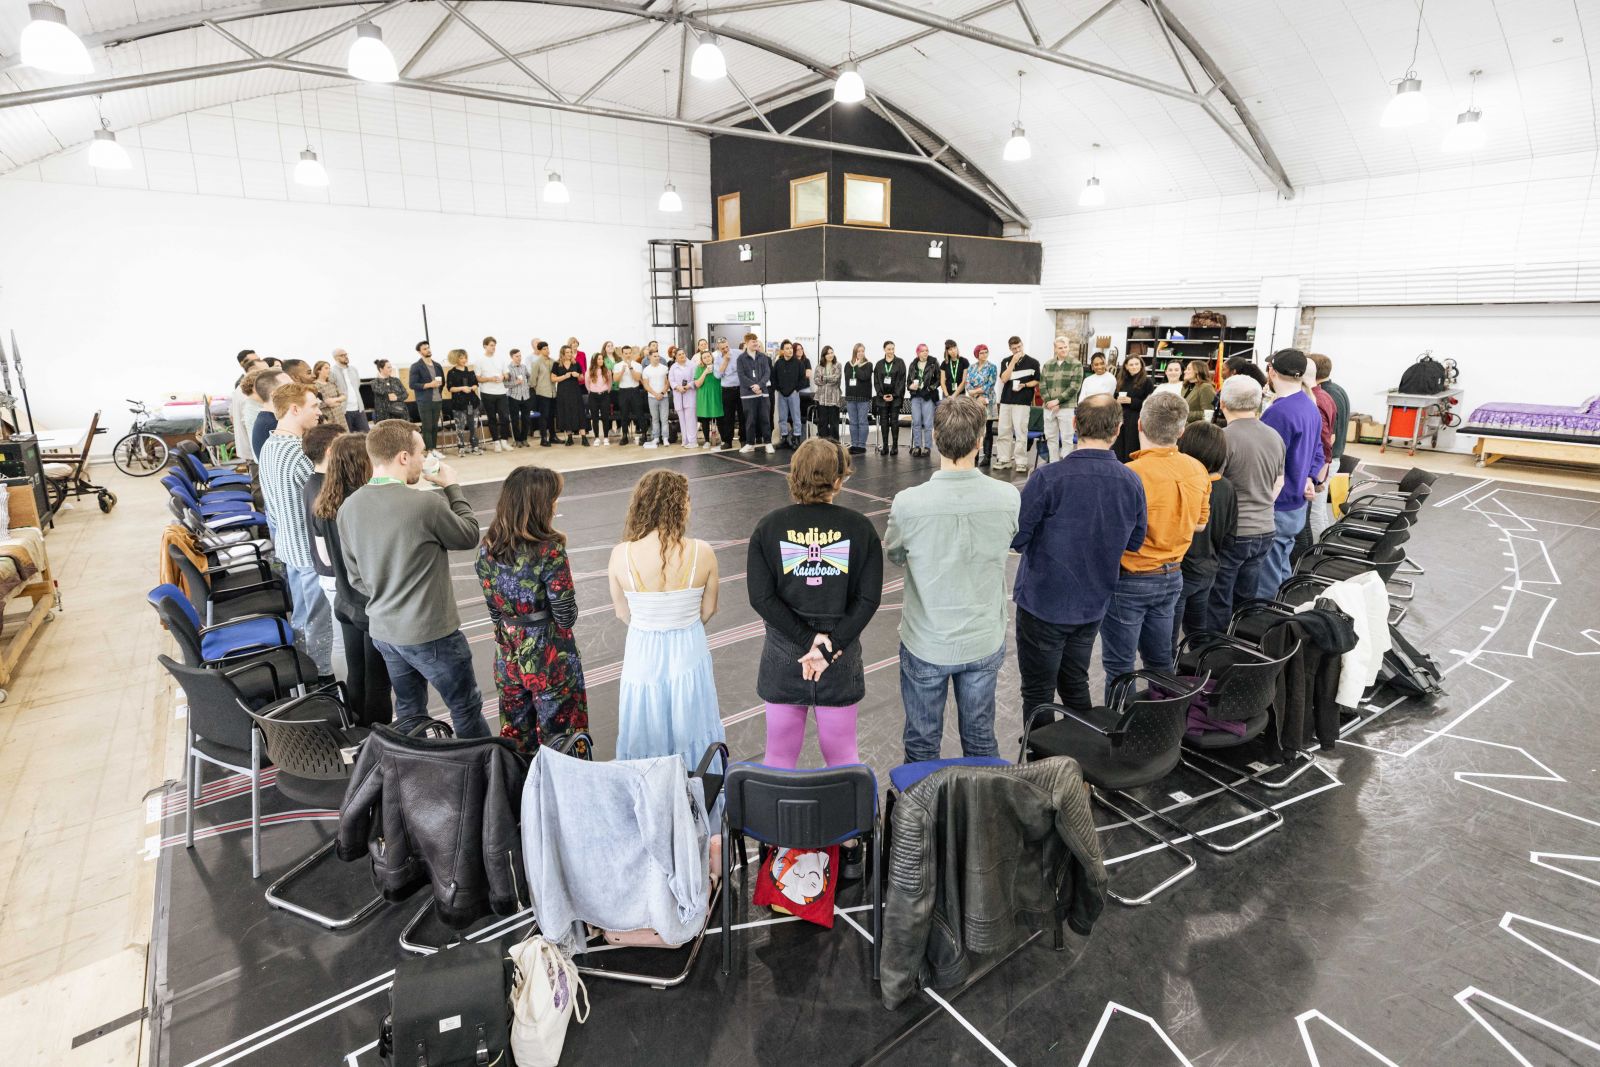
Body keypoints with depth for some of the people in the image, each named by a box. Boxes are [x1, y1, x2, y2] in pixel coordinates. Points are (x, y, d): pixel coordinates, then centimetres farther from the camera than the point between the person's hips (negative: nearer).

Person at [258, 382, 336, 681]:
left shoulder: (268, 446, 4)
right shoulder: (298, 454, -26)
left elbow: (270, 499, 13)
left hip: (287, 544, 9)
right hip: (311, 548, -9)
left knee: (300, 615, 21)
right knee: (319, 620, 4)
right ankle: (321, 677, 15)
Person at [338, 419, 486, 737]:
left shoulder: (349, 507, -2)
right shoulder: (426, 504, -24)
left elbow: (355, 574, 7)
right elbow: (469, 536, -6)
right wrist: (452, 488, 3)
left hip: (382, 630, 7)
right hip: (430, 632, -7)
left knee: (408, 713, 21)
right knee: (467, 709, 11)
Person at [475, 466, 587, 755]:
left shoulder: (488, 549, -4)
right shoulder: (549, 552, -22)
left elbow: (495, 612, 6)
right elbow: (566, 617, -17)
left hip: (508, 657, 6)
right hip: (550, 659, -6)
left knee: (516, 741, 20)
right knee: (557, 742, 11)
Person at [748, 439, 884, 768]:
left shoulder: (768, 527, -7)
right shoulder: (859, 527, -8)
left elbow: (761, 598, -14)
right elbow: (868, 599, -13)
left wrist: (809, 639, -12)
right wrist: (829, 646, -12)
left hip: (783, 657, 0)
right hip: (841, 659, 0)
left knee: (779, 756, 17)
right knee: (842, 757, 18)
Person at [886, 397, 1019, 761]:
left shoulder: (908, 503, -23)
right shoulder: (1008, 498, -17)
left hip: (926, 645, -2)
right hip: (985, 642, 2)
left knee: (922, 744, 17)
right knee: (981, 738, 22)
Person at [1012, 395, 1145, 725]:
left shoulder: (1048, 477, -22)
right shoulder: (1132, 483, -7)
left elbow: (1016, 539, -17)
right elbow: (1134, 542, 4)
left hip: (1043, 603, -5)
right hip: (1093, 604, 5)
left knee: (1038, 694, 11)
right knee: (1076, 686, 23)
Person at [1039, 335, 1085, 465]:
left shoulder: (1076, 364, -1)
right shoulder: (1047, 365, 12)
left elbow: (1074, 387, -8)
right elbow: (1042, 385, 6)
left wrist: (1057, 401, -13)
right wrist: (1049, 402, -9)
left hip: (1067, 407, -4)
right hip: (1049, 407, 4)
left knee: (1066, 439, -3)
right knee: (1051, 437, 9)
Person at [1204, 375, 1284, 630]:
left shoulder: (1224, 438, -18)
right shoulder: (1275, 438, 6)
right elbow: (1279, 484, 16)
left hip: (1231, 533, -7)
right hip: (1264, 530, 7)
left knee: (1219, 603, 5)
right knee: (1247, 598, 18)